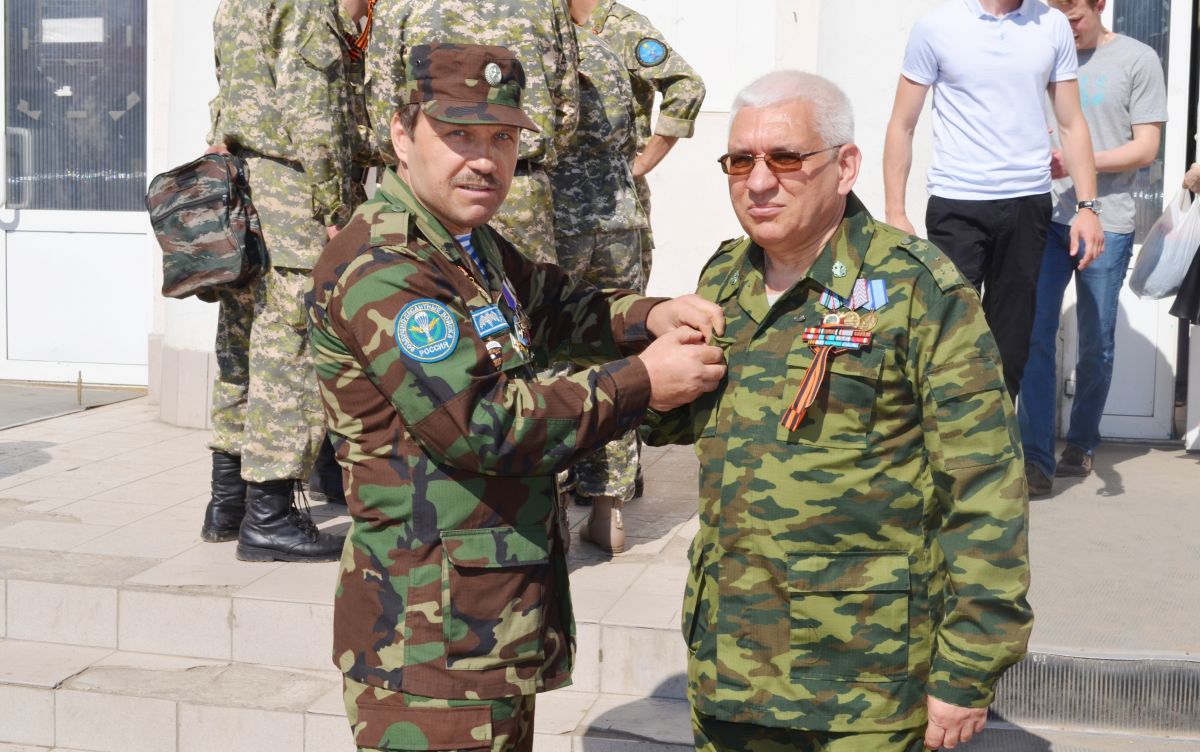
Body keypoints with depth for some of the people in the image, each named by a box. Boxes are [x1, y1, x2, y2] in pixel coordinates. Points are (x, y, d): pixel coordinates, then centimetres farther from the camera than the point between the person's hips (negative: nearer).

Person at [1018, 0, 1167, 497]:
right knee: (1035, 335, -8)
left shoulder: (1137, 60, 2)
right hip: (1045, 216, 2)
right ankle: (1037, 461, -7)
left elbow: (1146, 147, -2)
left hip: (1107, 221, -2)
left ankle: (1081, 445, 25)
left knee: (1095, 345, 7)